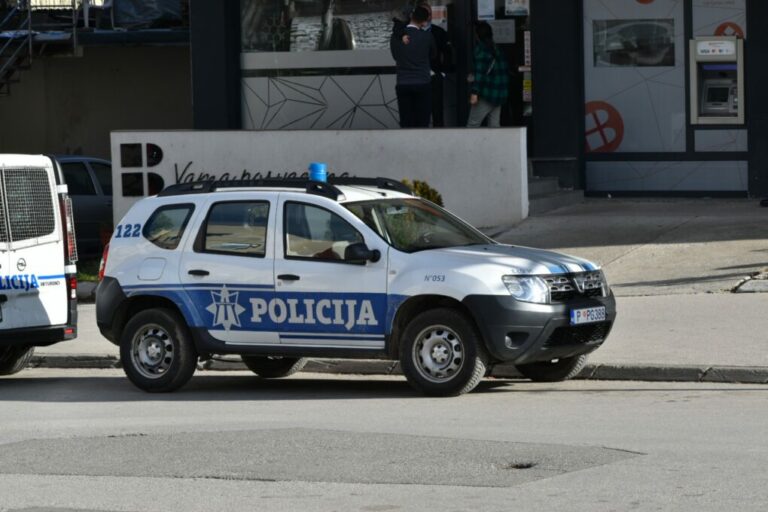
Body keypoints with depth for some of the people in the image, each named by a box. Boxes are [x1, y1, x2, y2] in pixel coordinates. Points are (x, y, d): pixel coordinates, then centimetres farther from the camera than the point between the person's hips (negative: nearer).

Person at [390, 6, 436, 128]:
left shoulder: (396, 37, 1)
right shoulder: (427, 36, -4)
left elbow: (395, 56, 11)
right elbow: (433, 55, 12)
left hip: (403, 85, 2)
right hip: (423, 84, -2)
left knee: (406, 124, 3)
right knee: (422, 123, 1)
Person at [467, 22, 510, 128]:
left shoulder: (480, 49, -9)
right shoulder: (497, 49, 14)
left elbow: (479, 72, -17)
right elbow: (506, 71, 16)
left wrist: (475, 93, -19)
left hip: (486, 95, -7)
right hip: (500, 95, 7)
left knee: (472, 124, -4)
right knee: (494, 125, 8)